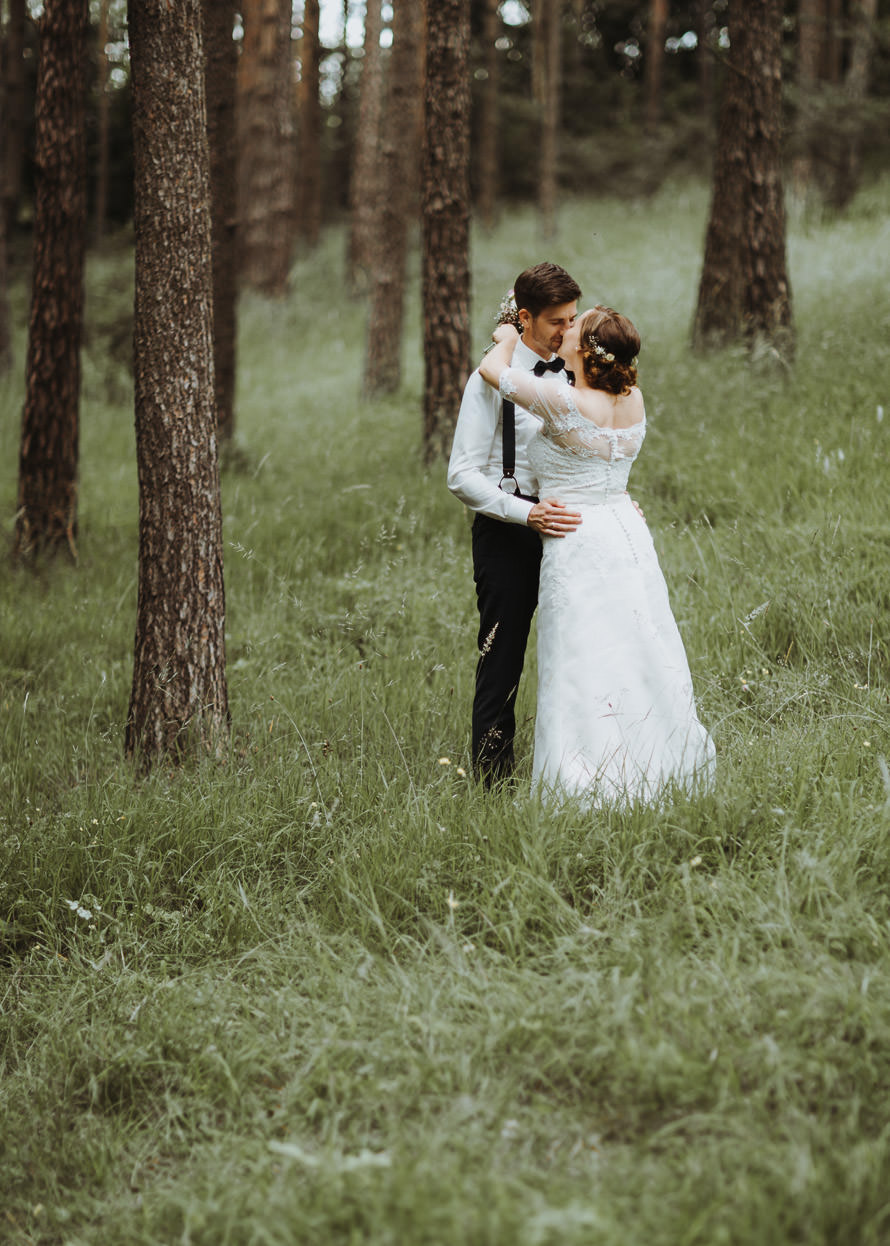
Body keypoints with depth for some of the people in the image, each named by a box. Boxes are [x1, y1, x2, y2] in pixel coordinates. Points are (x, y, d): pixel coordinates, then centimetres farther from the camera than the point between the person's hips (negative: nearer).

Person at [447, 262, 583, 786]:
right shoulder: (494, 379, -9)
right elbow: (463, 475, -13)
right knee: (502, 663, -1)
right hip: (507, 534, -6)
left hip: (566, 525, 6)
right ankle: (493, 783, 8)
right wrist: (527, 514, -25)